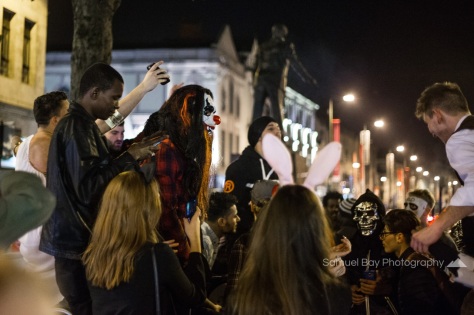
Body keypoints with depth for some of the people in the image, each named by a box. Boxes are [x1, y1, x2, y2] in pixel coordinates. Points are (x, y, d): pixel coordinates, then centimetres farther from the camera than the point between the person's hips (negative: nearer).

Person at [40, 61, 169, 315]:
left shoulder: (77, 123, 12)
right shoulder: (77, 129, -20)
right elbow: (88, 189, -27)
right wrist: (131, 156, -20)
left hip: (74, 237, 11)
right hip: (78, 242, -11)